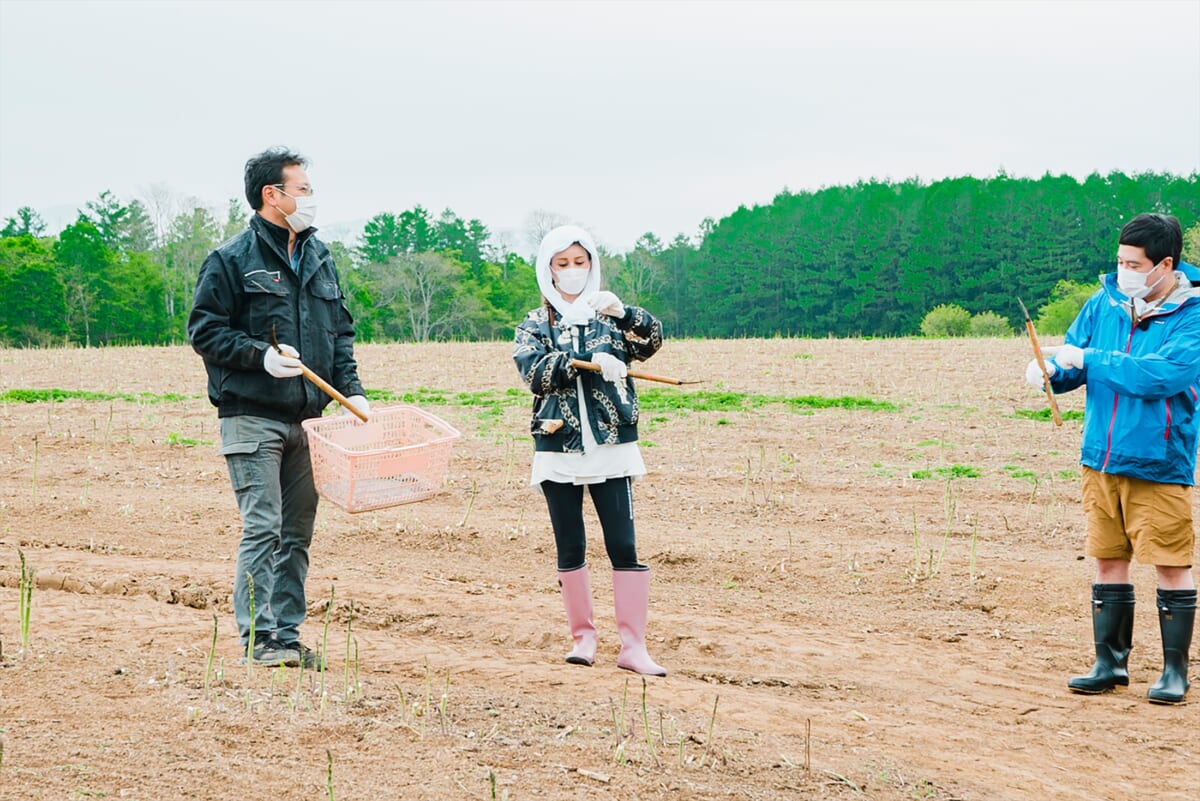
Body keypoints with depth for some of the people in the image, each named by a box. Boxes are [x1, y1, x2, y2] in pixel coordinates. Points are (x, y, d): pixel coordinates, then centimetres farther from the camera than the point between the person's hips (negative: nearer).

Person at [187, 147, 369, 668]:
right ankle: (259, 638, -5)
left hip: (306, 419, 6)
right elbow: (203, 330, -6)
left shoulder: (319, 258, 15)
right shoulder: (231, 260, -4)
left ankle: (287, 635, 15)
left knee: (298, 533, 8)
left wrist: (351, 388, 7)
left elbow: (340, 330, 20)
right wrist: (261, 355, -17)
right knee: (262, 529, -9)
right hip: (252, 416, -6)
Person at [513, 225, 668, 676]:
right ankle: (583, 636, 19)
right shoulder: (535, 325, 6)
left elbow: (651, 342, -9)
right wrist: (590, 360, -23)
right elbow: (534, 372, -12)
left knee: (623, 546, -6)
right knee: (570, 549, 7)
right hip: (558, 449, 1)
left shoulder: (609, 315, 8)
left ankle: (633, 646, -4)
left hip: (611, 448, -1)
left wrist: (623, 313, -27)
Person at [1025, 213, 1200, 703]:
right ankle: (1110, 663, 21)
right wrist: (1050, 370, -13)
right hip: (1101, 460, 5)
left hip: (1159, 464, -5)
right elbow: (1074, 363, 11)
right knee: (1108, 561, 11)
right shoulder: (1105, 303, 5)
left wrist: (1087, 359, -22)